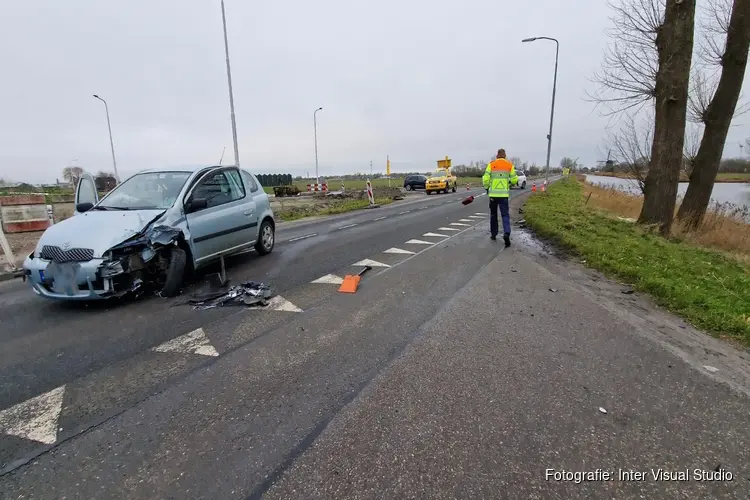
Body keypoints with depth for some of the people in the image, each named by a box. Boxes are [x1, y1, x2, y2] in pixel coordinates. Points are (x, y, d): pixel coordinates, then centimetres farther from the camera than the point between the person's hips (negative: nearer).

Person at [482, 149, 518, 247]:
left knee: (493, 214, 15)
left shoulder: (491, 164, -1)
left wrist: (486, 188, 10)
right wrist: (510, 183, 24)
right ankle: (506, 233, -19)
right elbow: (514, 179, 3)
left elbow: (485, 179, -7)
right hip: (504, 194, 0)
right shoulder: (509, 165, 2)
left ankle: (493, 234, 22)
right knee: (505, 214, 1)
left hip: (493, 193, 0)